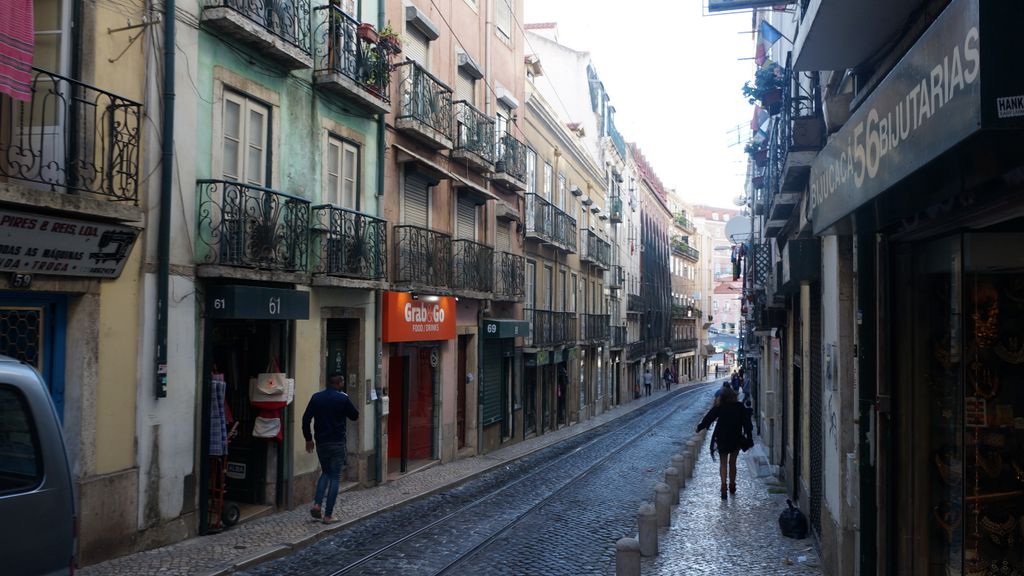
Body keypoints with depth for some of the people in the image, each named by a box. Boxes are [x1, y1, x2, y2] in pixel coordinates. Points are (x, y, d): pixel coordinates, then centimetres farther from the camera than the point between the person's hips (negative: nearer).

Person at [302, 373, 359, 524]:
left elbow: (306, 419, 1)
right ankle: (328, 515, 0)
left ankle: (317, 504, 3)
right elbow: (355, 416, 2)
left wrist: (308, 438, 10)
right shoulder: (343, 398, -9)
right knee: (335, 477, 3)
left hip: (320, 442, 4)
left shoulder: (316, 397, 2)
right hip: (337, 443, -4)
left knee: (325, 473, 21)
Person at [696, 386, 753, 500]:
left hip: (722, 439, -1)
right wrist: (749, 437, 3)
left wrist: (699, 427, 16)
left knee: (723, 463, 3)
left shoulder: (719, 407, -4)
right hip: (736, 439, 1)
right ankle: (732, 485, 24)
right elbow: (746, 422, -1)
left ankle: (724, 485, -15)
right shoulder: (740, 407, -1)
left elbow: (708, 418, 2)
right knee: (732, 463, 15)